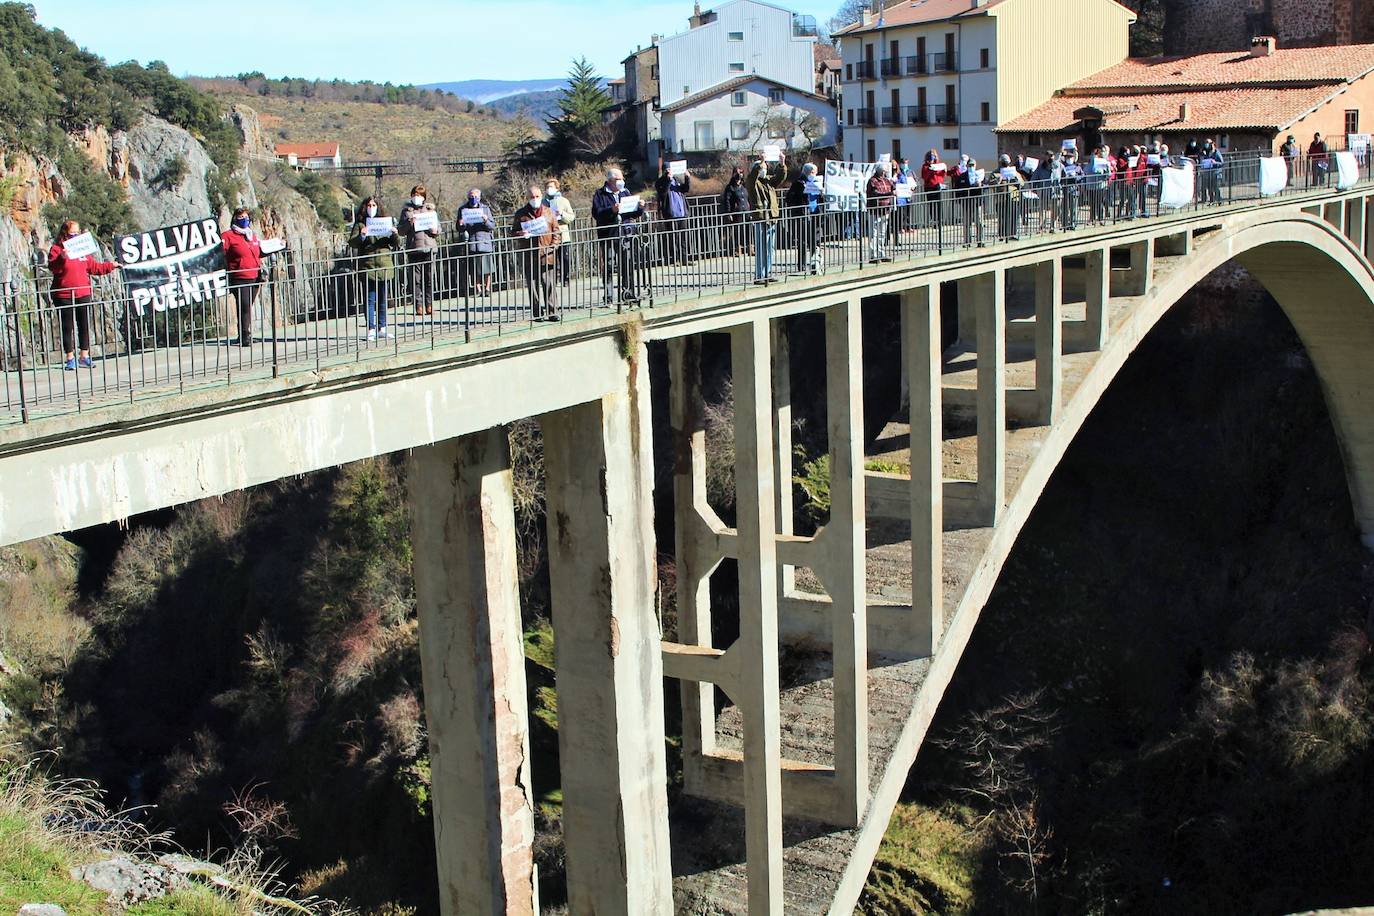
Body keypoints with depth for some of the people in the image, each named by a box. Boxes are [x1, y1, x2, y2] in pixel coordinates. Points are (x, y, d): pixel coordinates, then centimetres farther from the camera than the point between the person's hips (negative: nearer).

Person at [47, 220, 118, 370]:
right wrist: (62, 258, -35)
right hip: (64, 297, -5)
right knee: (67, 328, 1)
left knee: (85, 326, 8)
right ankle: (70, 358, 8)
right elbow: (53, 267, -19)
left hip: (83, 294, 5)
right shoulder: (57, 249, -5)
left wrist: (111, 266, 15)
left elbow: (94, 267, 18)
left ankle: (84, 356, 17)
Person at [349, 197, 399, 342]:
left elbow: (395, 244, 10)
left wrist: (394, 235, -12)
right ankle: (371, 330, -3)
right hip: (367, 267, -3)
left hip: (384, 266, 3)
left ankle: (382, 328, 14)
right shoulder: (360, 224, 4)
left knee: (382, 299, 8)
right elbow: (351, 243, -6)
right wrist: (361, 236, -25)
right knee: (370, 299, -3)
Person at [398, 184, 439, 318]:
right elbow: (402, 230, 4)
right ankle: (418, 304, 0)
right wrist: (409, 223, -13)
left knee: (429, 278, 1)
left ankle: (429, 304, 8)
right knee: (416, 278, -4)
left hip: (429, 247, 1)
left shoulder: (431, 209, 14)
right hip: (413, 248, -1)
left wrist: (435, 230, -6)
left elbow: (438, 228, 16)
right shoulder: (407, 210, 9)